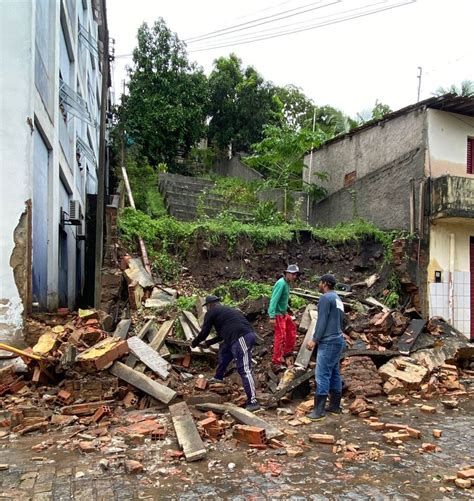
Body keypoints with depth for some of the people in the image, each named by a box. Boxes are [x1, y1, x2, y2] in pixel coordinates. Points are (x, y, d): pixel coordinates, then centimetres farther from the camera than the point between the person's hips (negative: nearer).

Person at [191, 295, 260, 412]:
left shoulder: (211, 313, 7)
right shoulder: (226, 310, 32)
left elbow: (204, 333, 11)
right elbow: (223, 334, 40)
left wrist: (194, 343, 29)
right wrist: (209, 342, 48)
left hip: (241, 338, -9)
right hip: (247, 335, 9)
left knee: (244, 370, -12)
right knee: (224, 349, 32)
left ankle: (253, 402, -16)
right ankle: (218, 377, 43)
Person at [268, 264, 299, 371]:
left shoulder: (287, 283, 6)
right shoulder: (281, 283, -23)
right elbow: (274, 300, -27)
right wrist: (272, 317, -30)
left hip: (284, 313, 10)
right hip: (277, 314, -10)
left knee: (292, 328, 22)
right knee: (280, 336, -8)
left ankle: (288, 350, 38)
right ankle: (276, 362, -2)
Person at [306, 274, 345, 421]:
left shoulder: (326, 298, -12)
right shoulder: (338, 299, 16)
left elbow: (322, 321, -17)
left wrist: (314, 340, -14)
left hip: (328, 342, -10)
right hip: (338, 341, 10)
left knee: (322, 375, -8)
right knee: (334, 374, 13)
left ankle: (319, 410, -7)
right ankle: (335, 405, 18)